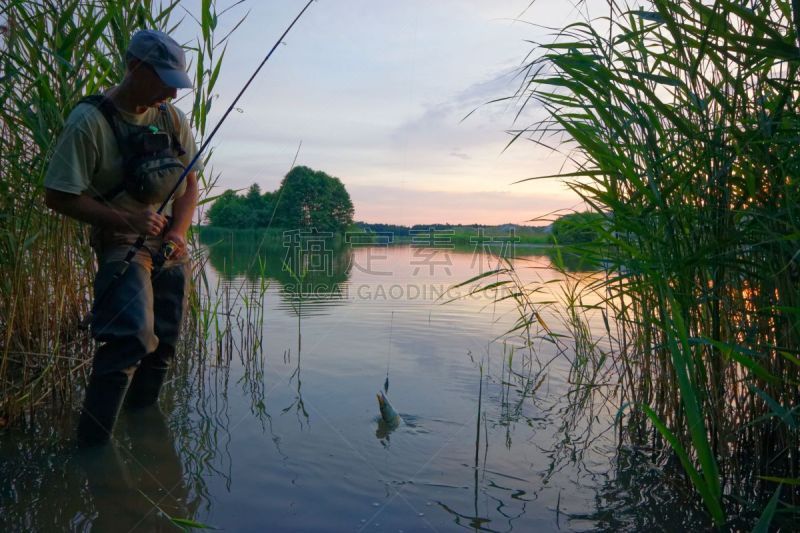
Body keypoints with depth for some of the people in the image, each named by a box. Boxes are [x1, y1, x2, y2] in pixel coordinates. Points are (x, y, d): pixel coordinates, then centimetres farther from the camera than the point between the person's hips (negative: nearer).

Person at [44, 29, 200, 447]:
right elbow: (57, 196, -14)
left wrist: (178, 232, -8)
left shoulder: (172, 118, 3)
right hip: (121, 240, -6)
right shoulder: (89, 122, -15)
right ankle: (92, 443, -7)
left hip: (170, 243, 6)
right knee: (132, 337, -22)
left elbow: (190, 183, 8)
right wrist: (127, 220, -22)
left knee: (165, 341, 10)